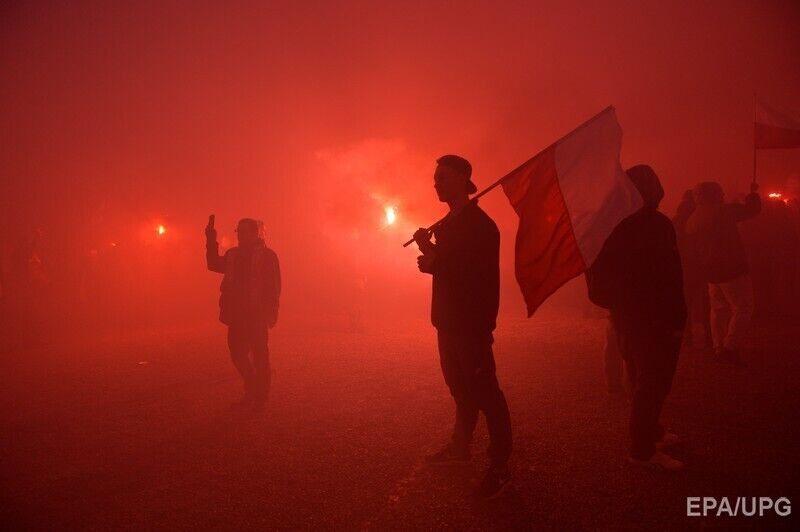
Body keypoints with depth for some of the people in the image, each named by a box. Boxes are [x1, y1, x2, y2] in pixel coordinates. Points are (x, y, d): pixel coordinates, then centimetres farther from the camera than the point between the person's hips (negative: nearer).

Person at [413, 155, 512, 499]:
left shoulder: (480, 224, -13)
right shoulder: (447, 224, 15)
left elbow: (482, 275, -22)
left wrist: (435, 263, -18)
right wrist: (429, 250, -1)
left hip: (471, 324, -9)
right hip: (449, 321, 9)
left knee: (485, 393, -5)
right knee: (461, 389, 19)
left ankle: (500, 468, 2)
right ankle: (460, 446, 34)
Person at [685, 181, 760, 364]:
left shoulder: (692, 220, 10)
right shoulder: (723, 211, -12)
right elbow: (752, 210, -5)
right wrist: (753, 192, 12)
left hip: (711, 272, 8)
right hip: (732, 269, -8)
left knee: (719, 309, 16)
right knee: (743, 308, -2)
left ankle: (718, 347, 16)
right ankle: (729, 348, -9)